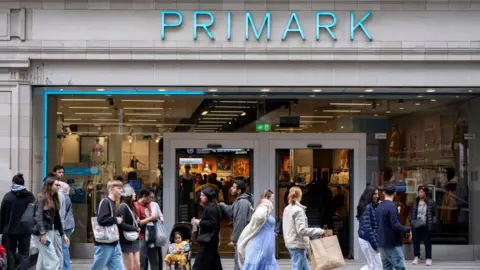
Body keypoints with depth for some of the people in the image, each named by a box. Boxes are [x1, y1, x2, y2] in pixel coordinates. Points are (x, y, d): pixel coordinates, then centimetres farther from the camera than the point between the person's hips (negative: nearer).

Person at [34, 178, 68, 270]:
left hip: (51, 231, 8)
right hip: (43, 232, -8)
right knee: (53, 260, -11)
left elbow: (57, 218, 17)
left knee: (43, 260, 11)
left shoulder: (54, 200, 14)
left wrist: (63, 234, 15)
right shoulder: (42, 198, -9)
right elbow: (38, 217, -17)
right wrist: (42, 233, -24)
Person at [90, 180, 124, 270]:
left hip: (114, 244, 9)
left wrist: (119, 221, 7)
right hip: (104, 244, -9)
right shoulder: (105, 202, -12)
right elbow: (101, 220, -25)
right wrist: (116, 220, -13)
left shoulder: (113, 203, 16)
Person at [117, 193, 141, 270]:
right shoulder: (123, 206, -13)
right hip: (127, 241, -8)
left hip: (134, 240, 8)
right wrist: (136, 229, -13)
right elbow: (121, 224, -21)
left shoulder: (131, 206, 14)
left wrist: (137, 228, -3)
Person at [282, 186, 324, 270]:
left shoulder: (287, 209, 10)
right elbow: (301, 230, -22)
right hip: (298, 244, -9)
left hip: (291, 243, 9)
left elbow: (285, 228, 16)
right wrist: (318, 231, -17)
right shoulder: (298, 210, -16)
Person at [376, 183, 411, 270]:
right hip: (393, 243, -8)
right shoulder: (391, 207, -16)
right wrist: (407, 230, -8)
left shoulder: (379, 206, 10)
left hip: (382, 242, 8)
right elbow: (396, 225, -21)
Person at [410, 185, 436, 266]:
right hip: (416, 226, 3)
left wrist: (433, 223, -9)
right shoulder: (415, 202, 5)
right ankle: (416, 257, 22)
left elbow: (434, 214, 0)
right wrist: (412, 222, -2)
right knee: (416, 241, 9)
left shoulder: (431, 202, -3)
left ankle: (428, 258, 15)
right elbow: (412, 213, 11)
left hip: (426, 226, -3)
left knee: (427, 242, 5)